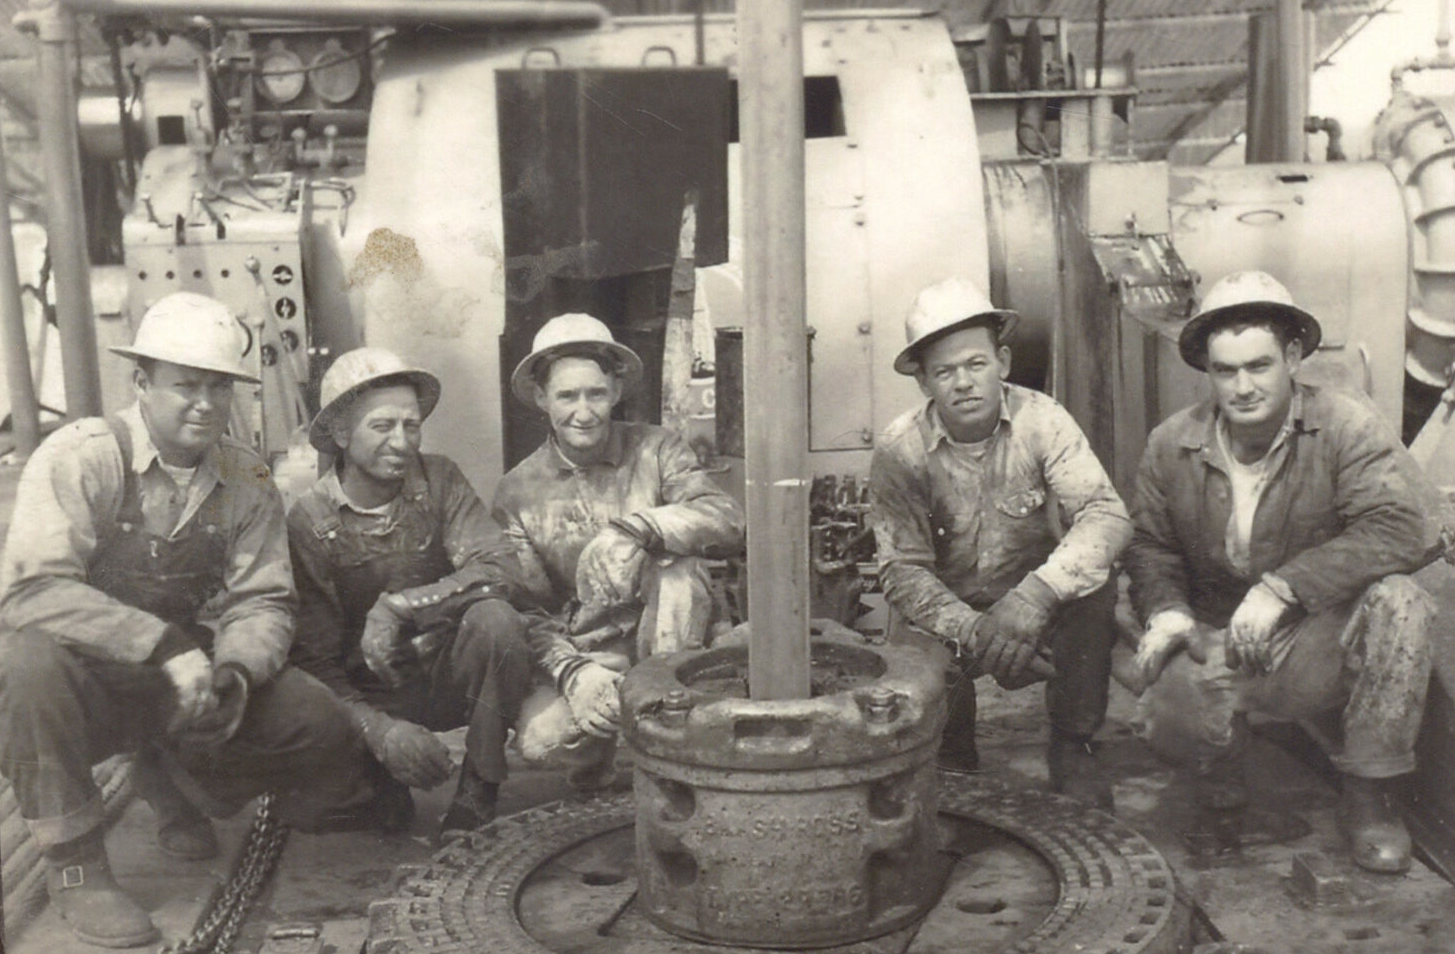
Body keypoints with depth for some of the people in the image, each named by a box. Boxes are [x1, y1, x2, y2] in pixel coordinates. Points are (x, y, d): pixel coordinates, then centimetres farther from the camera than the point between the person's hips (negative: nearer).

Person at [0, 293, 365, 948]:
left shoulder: (247, 482, 0)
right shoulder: (81, 457, -16)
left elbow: (261, 599, -2)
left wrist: (234, 671, -25)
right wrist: (165, 647, -34)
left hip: (179, 676, 4)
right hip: (80, 673, -4)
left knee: (318, 723, -14)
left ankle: (170, 781, 18)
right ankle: (74, 866, -18)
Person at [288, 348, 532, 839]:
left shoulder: (438, 480, -6)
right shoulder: (308, 522, -10)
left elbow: (502, 569, -21)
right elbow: (314, 658, -13)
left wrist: (398, 606, -28)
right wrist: (378, 728, -29)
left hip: (448, 676, 1)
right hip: (369, 697, -1)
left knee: (494, 617, -30)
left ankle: (475, 798, -13)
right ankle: (382, 781, 10)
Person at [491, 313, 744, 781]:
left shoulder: (655, 450, 0)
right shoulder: (517, 493, 3)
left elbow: (727, 522, -17)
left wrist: (639, 526, -32)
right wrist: (573, 672, -21)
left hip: (663, 643, -1)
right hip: (580, 657, 1)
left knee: (679, 562, -30)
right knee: (541, 738, -29)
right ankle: (603, 755, 8)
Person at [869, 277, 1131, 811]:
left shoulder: (1041, 421, -15)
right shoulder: (899, 450, -16)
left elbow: (1106, 514, -26)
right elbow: (902, 568, -15)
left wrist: (1037, 593, -42)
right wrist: (973, 632, -32)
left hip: (1036, 609, 1)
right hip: (946, 609, 0)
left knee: (1091, 585, -29)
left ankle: (1071, 747, -6)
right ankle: (953, 762, 9)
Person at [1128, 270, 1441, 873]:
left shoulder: (1345, 427, -12)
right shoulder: (1171, 445, -1)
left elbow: (1407, 527, -25)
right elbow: (1151, 545, 12)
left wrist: (1283, 586, -29)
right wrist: (1165, 609, -11)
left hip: (1320, 638, 0)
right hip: (1218, 641, 1)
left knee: (1396, 601, -32)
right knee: (1170, 716, -31)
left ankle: (1367, 797, -11)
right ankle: (1221, 760, 13)